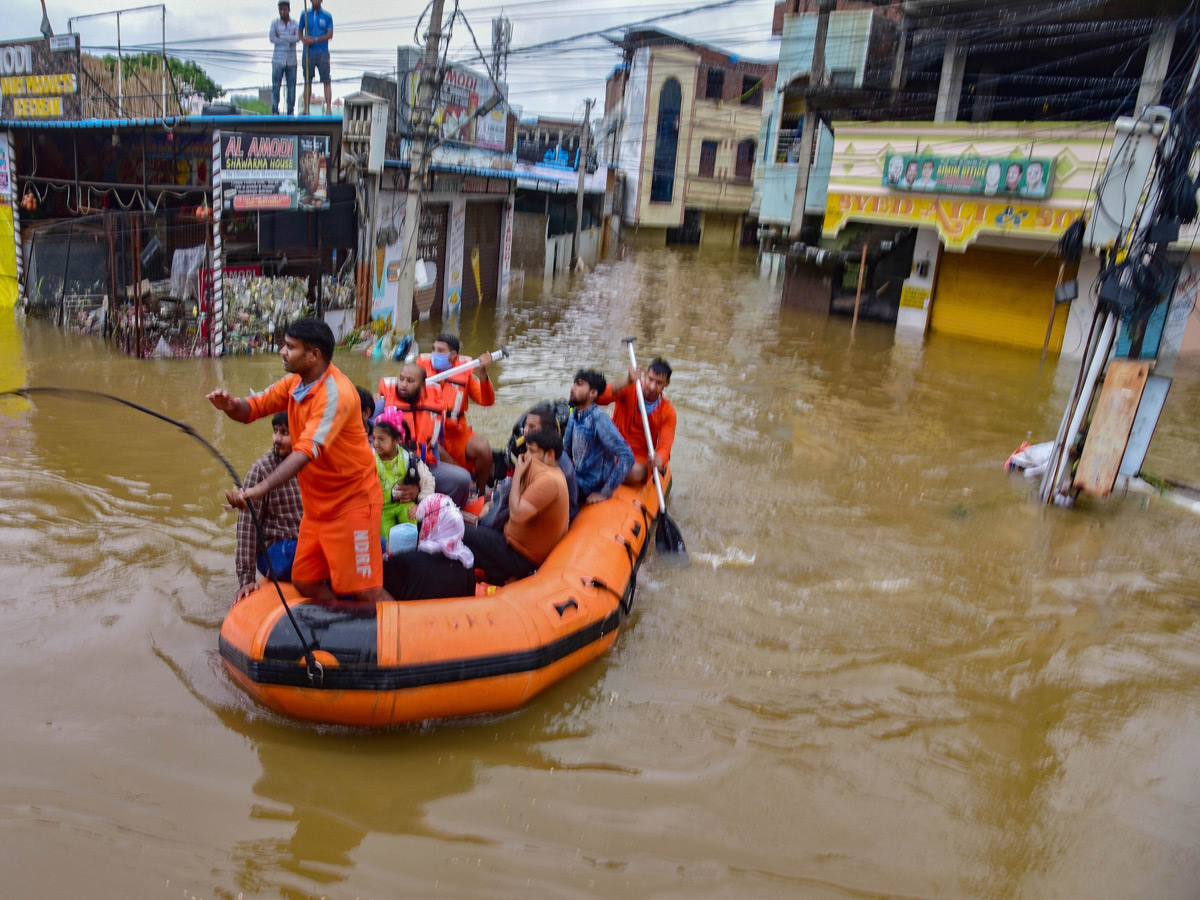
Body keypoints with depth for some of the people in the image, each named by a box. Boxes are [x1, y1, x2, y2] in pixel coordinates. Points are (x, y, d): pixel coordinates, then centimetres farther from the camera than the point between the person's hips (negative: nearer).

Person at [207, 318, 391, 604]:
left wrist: (261, 489, -44)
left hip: (352, 502, -8)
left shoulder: (336, 392, -24)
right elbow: (254, 407, 6)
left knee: (366, 592, -8)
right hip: (317, 504, 9)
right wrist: (231, 405, -18)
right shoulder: (295, 382, 3)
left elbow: (308, 450, -34)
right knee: (305, 583, 12)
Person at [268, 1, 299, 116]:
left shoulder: (295, 23, 7)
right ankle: (275, 111, -4)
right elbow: (272, 39, -9)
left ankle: (291, 111, 7)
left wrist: (281, 37, -11)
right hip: (278, 59, -2)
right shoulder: (274, 23, 3)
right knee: (276, 85, -5)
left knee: (291, 86, 2)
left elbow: (298, 38, -9)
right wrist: (290, 40, -9)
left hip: (291, 60, 2)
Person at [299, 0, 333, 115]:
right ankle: (306, 109, 9)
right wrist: (303, 40, -10)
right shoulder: (305, 15, 9)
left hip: (322, 52, -2)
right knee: (307, 81, 4)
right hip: (308, 52, 2)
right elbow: (300, 32, 13)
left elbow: (330, 35, -4)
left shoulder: (327, 16, 3)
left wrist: (314, 40, -14)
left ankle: (328, 109, -14)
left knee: (326, 81, -11)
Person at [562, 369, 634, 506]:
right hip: (577, 481, 7)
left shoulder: (599, 420, -22)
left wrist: (605, 494, -22)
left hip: (592, 492, -7)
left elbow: (627, 457, -26)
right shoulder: (573, 416, 2)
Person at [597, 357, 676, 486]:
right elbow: (599, 399, -23)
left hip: (640, 458, 1)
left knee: (636, 472, -35)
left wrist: (659, 460, -36)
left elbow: (665, 446, -11)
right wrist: (627, 381, -32)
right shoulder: (629, 390, -7)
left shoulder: (668, 411, -4)